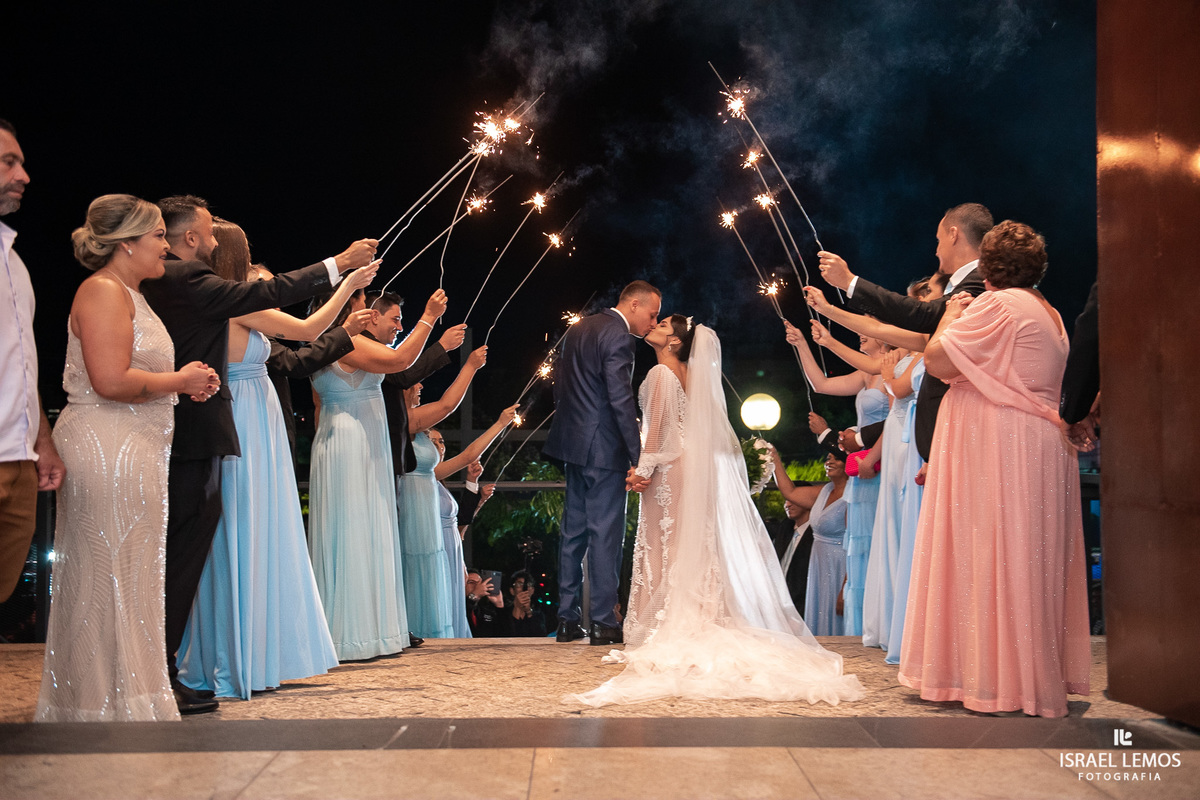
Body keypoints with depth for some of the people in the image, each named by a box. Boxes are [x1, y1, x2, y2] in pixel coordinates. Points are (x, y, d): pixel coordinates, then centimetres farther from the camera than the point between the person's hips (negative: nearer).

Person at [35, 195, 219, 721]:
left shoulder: (126, 293, 21)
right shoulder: (104, 291, -12)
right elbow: (111, 380, -23)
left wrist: (183, 382, 12)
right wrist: (179, 380, -11)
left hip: (129, 453, 10)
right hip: (107, 454, -10)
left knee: (125, 579, 13)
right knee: (110, 582, -3)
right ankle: (114, 704, 5)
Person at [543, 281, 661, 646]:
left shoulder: (579, 328, 15)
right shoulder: (618, 336, -13)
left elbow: (560, 388, 19)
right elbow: (621, 400, -20)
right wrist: (639, 457, -19)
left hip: (574, 443, 9)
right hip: (603, 448, -9)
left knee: (573, 531, 11)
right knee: (605, 533, -4)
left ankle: (568, 619, 16)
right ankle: (604, 622, 1)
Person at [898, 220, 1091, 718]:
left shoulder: (998, 305, -12)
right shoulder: (1048, 312, 18)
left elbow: (937, 361, -15)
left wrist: (950, 317, 2)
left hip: (998, 450, -9)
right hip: (1040, 447, 10)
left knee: (993, 556, -5)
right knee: (1030, 558, 13)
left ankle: (1001, 681, 0)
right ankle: (1038, 675, 21)